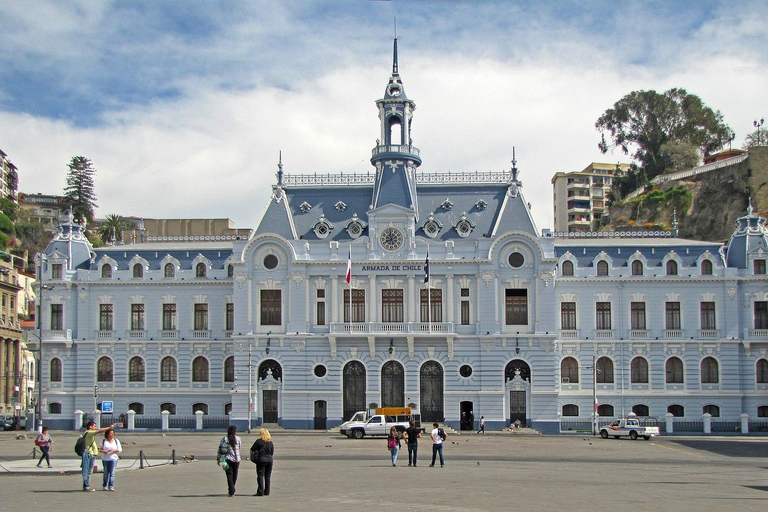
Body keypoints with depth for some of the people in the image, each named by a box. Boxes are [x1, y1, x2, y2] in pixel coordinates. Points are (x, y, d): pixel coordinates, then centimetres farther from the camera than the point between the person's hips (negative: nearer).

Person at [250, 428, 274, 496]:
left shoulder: (259, 441, -3)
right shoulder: (270, 442, 10)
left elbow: (252, 450, 0)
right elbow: (272, 453, 13)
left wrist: (251, 455, 18)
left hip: (261, 460, -4)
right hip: (269, 460, 4)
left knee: (260, 476, -3)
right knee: (267, 476, 10)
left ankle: (260, 492, -9)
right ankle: (267, 491, 11)